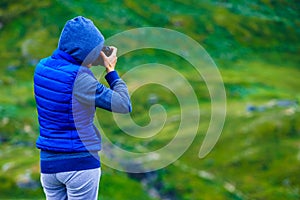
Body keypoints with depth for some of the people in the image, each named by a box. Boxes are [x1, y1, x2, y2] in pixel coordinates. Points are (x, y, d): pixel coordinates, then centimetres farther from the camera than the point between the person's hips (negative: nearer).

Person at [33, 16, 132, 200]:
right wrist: (111, 71, -3)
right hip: (80, 162, -6)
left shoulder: (42, 67, 1)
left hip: (48, 162, 6)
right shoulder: (80, 78, -19)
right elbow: (124, 105, -13)